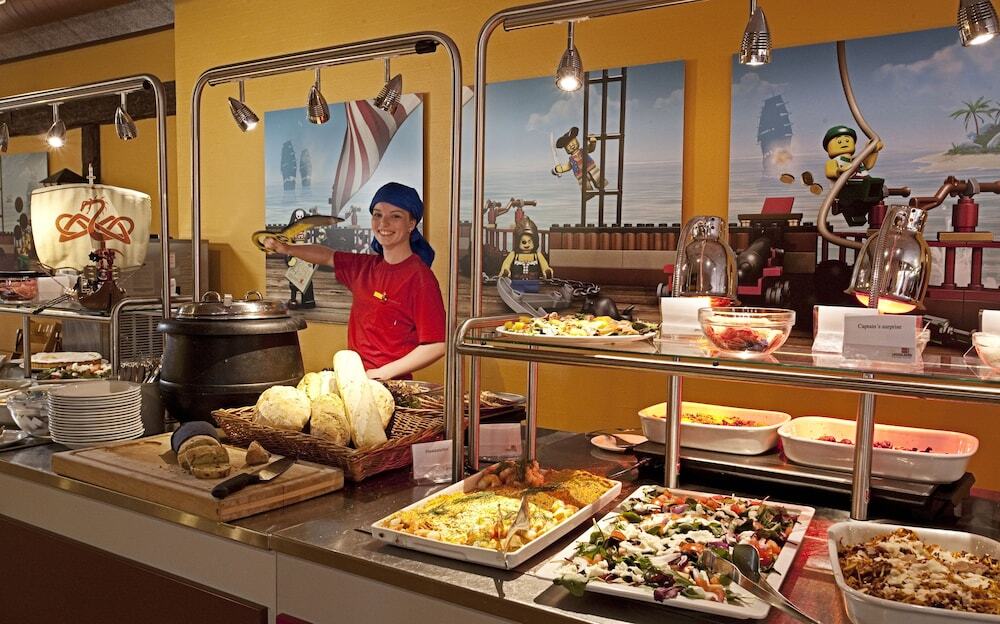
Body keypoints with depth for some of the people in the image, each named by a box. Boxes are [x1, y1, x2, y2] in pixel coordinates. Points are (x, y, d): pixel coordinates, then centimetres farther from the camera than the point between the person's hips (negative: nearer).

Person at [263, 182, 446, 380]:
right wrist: (285, 249, 15)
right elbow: (328, 256, 29)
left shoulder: (420, 277, -11)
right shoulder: (366, 266, 10)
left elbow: (436, 346, -15)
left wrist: (381, 374, -15)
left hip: (391, 385, -6)